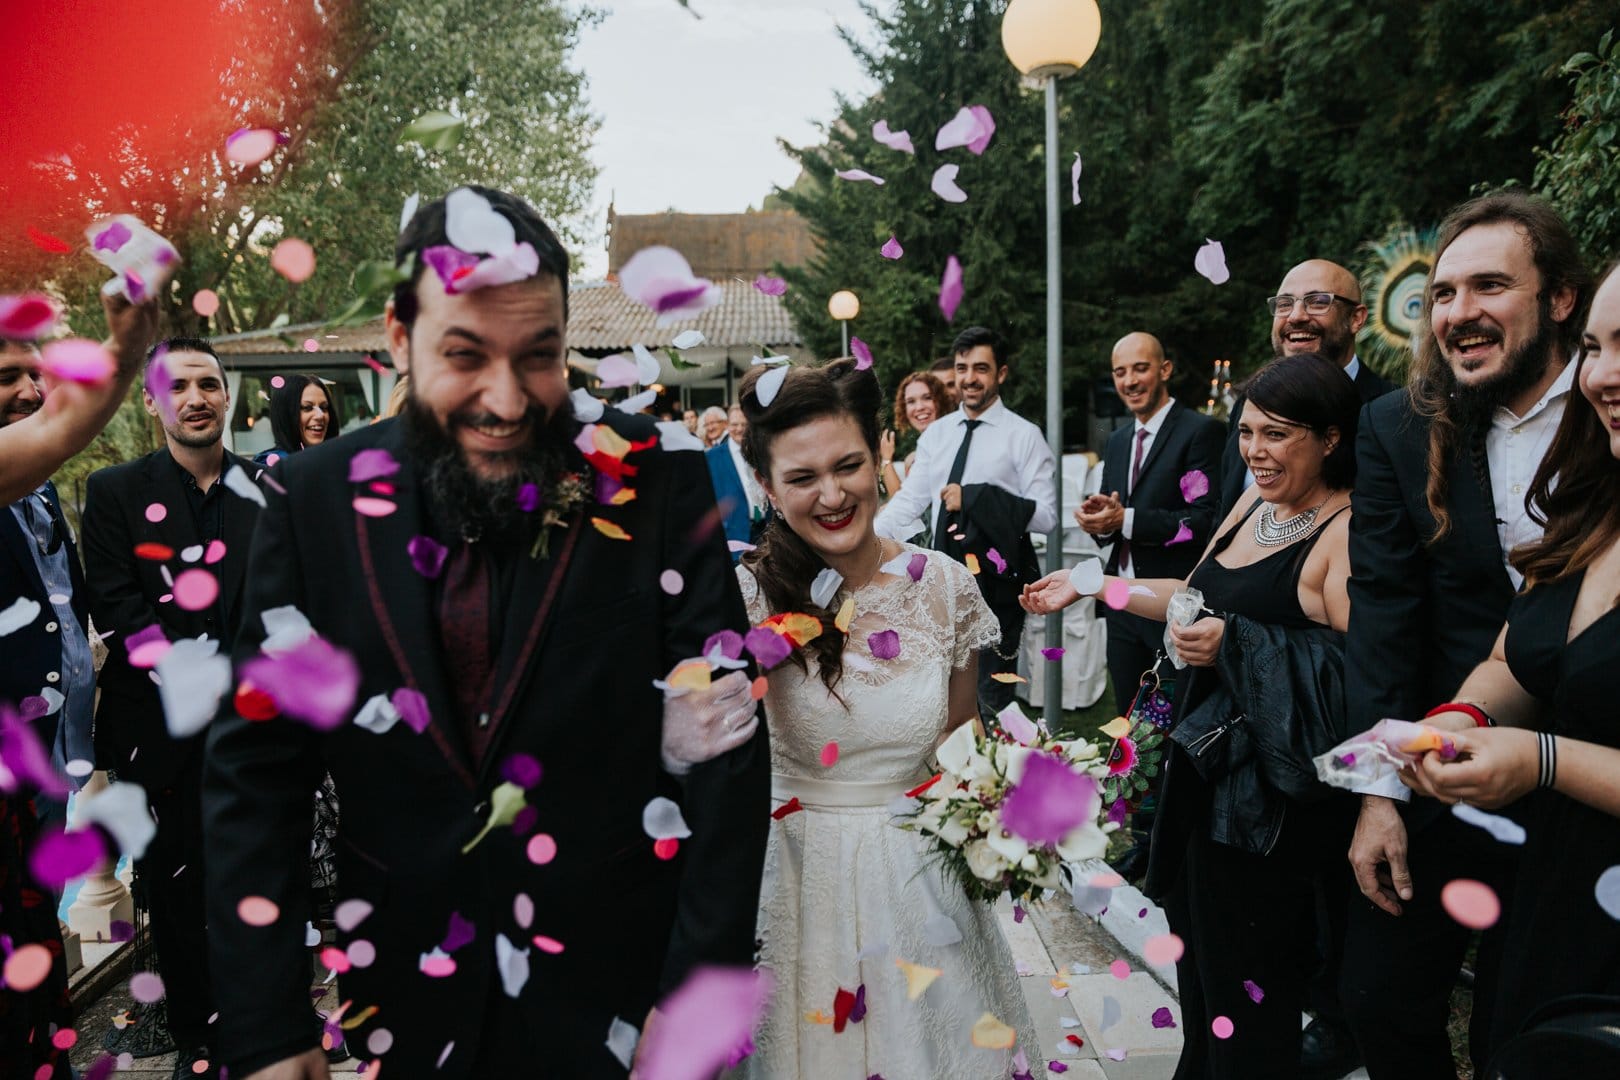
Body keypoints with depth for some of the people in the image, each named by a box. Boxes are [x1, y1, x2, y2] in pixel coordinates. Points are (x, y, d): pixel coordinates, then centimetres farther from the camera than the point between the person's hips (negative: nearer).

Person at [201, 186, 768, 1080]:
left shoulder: (655, 479, -14)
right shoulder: (318, 501, -9)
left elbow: (725, 746, -12)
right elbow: (255, 772, -4)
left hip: (621, 998, -2)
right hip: (406, 1003, 2)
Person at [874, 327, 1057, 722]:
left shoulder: (1024, 435, -8)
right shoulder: (936, 433, 6)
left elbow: (1045, 514, -14)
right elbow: (909, 500, 3)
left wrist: (973, 498, -20)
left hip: (995, 585, -5)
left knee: (989, 702, 7)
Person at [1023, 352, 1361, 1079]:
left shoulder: (1347, 531, -16)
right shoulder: (1253, 504, 9)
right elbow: (1195, 595, 19)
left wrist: (1240, 644, -26)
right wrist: (1092, 584, 16)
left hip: (1268, 790, -8)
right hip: (1207, 765, 8)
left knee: (1245, 964, 7)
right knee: (1198, 938, 18)